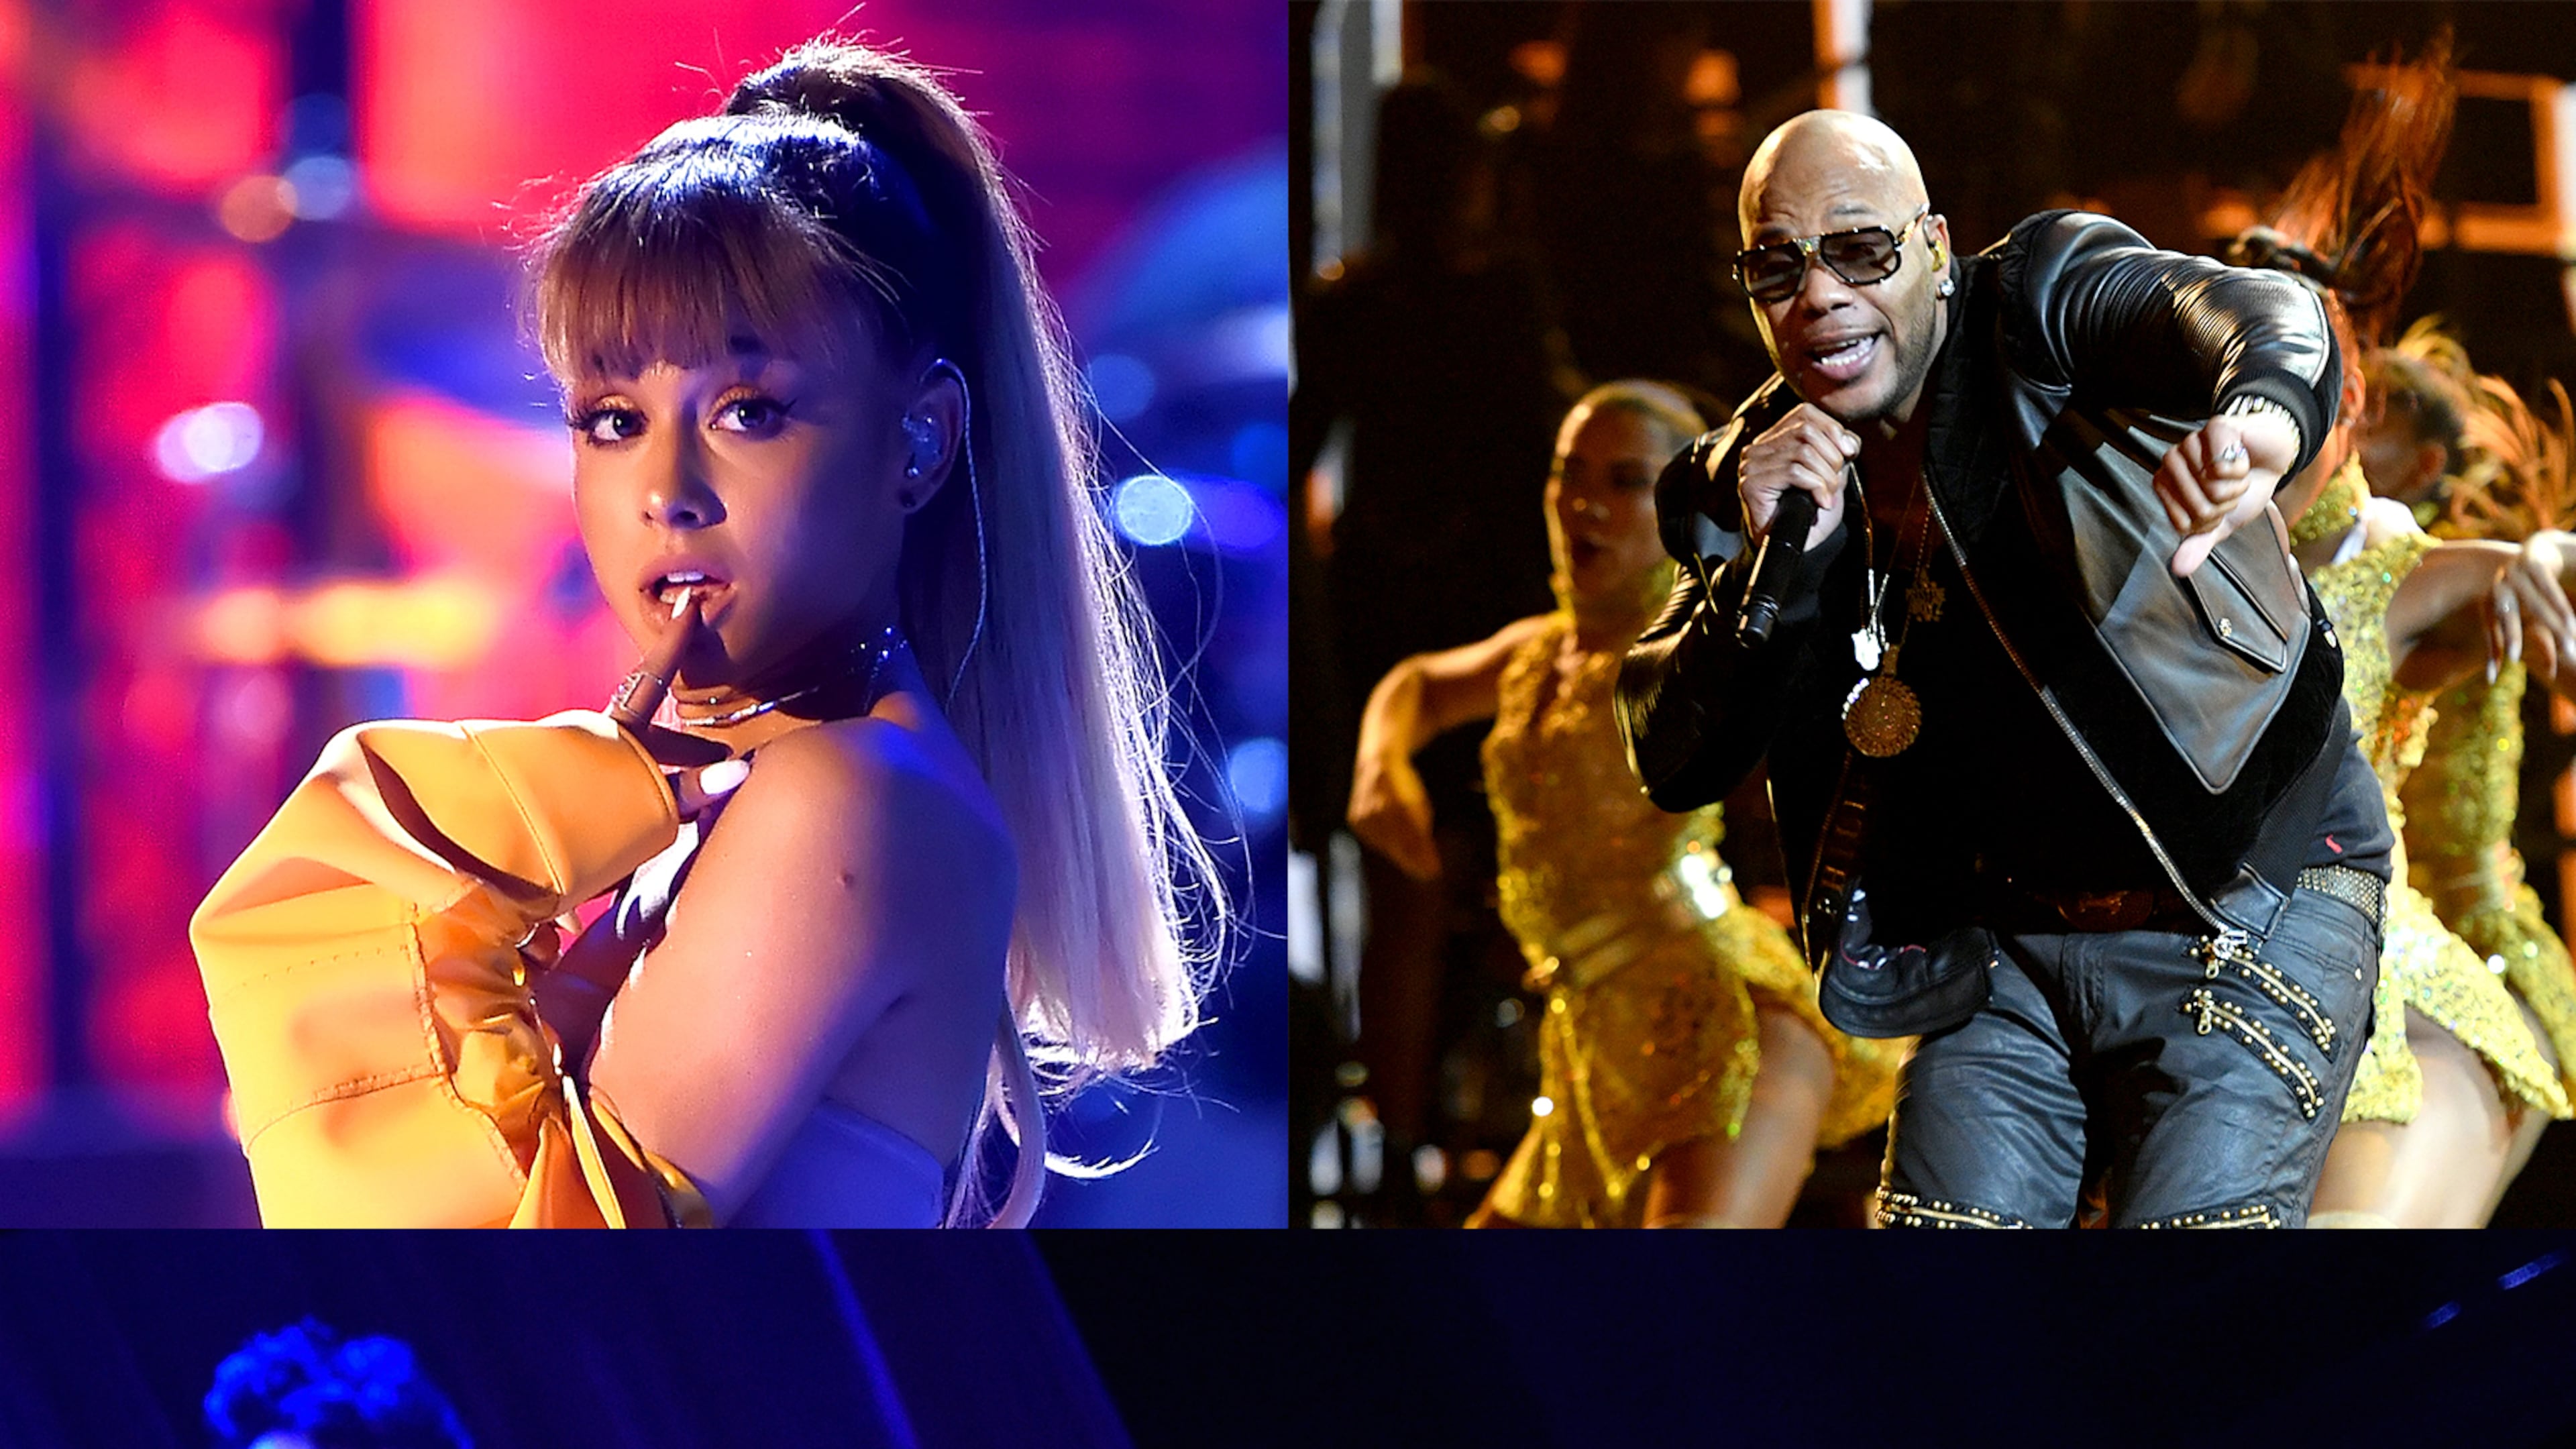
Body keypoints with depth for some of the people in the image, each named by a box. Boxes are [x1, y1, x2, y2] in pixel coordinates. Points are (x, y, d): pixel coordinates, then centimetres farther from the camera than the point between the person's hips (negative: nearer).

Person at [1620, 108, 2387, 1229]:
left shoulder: (2043, 302, -9)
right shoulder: (1757, 479, 5)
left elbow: (2244, 313, -30)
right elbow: (1674, 765, 1)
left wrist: (2262, 414, -56)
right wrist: (1772, 569, -16)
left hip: (2248, 906, -5)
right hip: (2007, 947, 5)